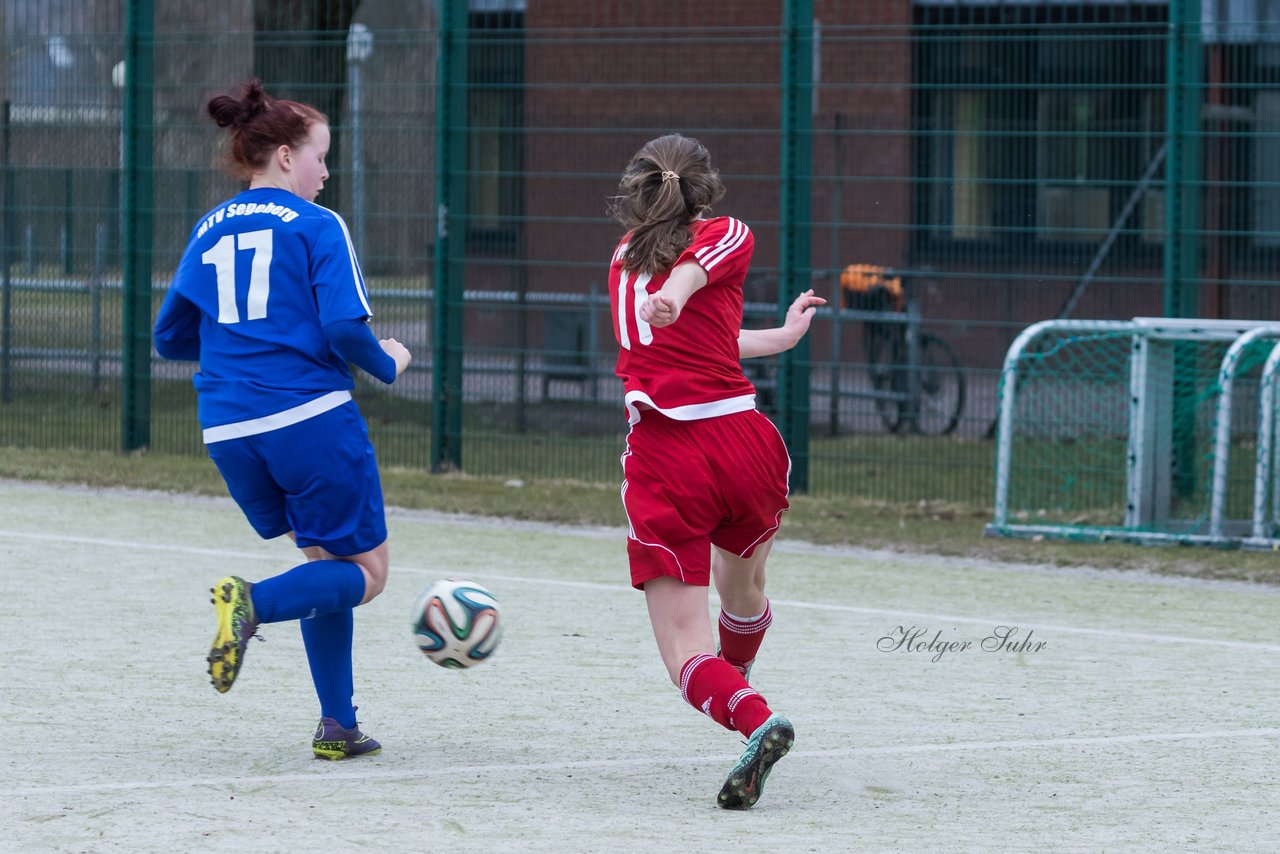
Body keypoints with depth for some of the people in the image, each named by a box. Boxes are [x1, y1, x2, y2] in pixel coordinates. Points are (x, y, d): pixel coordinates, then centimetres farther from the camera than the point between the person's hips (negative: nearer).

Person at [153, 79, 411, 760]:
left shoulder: (208, 232, 14)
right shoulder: (316, 226, -3)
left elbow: (170, 338, 19)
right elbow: (344, 326, -14)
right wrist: (388, 364, 6)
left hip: (228, 430, 7)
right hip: (311, 418, -6)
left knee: (328, 562, 20)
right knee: (364, 572, 4)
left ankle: (337, 726, 12)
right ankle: (252, 602, -24)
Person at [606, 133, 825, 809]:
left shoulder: (625, 254, 20)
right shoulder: (728, 236, 7)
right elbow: (688, 273, -17)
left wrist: (781, 335, 42)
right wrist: (671, 299, -39)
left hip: (663, 458, 1)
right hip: (743, 442, -1)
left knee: (687, 652, -3)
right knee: (742, 585, 31)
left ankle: (754, 719, -31)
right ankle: (739, 689, 55)